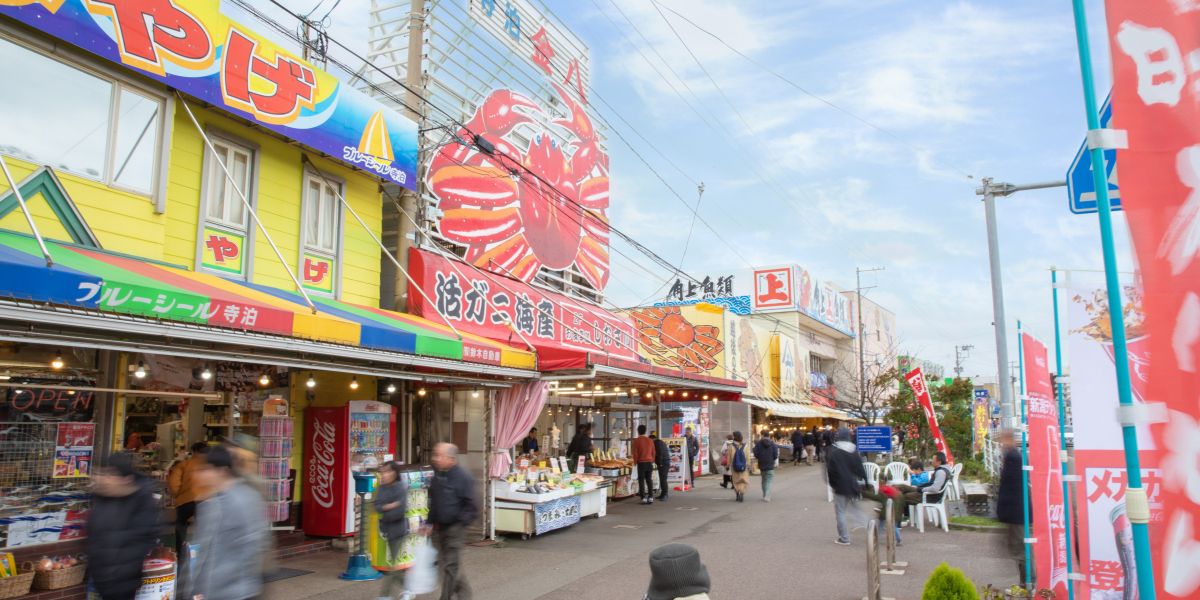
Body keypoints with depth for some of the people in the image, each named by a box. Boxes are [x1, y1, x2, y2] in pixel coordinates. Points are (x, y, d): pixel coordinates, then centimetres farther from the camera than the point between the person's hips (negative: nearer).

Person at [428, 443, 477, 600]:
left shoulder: (462, 477, -16)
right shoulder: (437, 475, 7)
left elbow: (471, 506, -14)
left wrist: (460, 523, -17)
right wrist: (430, 523, 13)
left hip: (454, 528, -8)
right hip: (439, 528, 8)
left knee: (450, 566, -4)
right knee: (444, 563, 17)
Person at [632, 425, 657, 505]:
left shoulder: (637, 440, -7)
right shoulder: (650, 440, 6)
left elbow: (635, 453, -8)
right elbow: (653, 452, 9)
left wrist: (635, 462, 4)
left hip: (641, 463, -4)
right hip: (649, 462, 4)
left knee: (641, 480, 2)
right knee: (649, 480, 10)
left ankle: (643, 498, -2)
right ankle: (650, 497, 8)